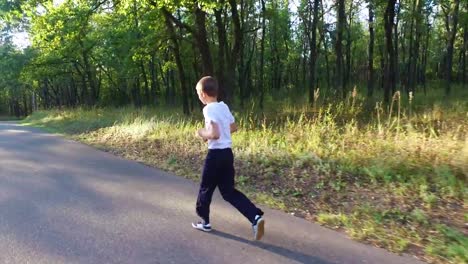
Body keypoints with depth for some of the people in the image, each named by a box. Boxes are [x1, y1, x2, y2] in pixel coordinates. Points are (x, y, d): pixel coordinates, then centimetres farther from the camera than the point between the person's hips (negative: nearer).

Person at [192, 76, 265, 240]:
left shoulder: (209, 109, -16)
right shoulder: (224, 106, 9)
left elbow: (214, 134, -26)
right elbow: (233, 127, 20)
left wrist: (202, 134, -6)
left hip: (216, 154, -8)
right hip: (227, 153, 8)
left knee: (205, 189, 13)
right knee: (228, 191, 12)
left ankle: (205, 222, 30)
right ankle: (256, 217, -1)